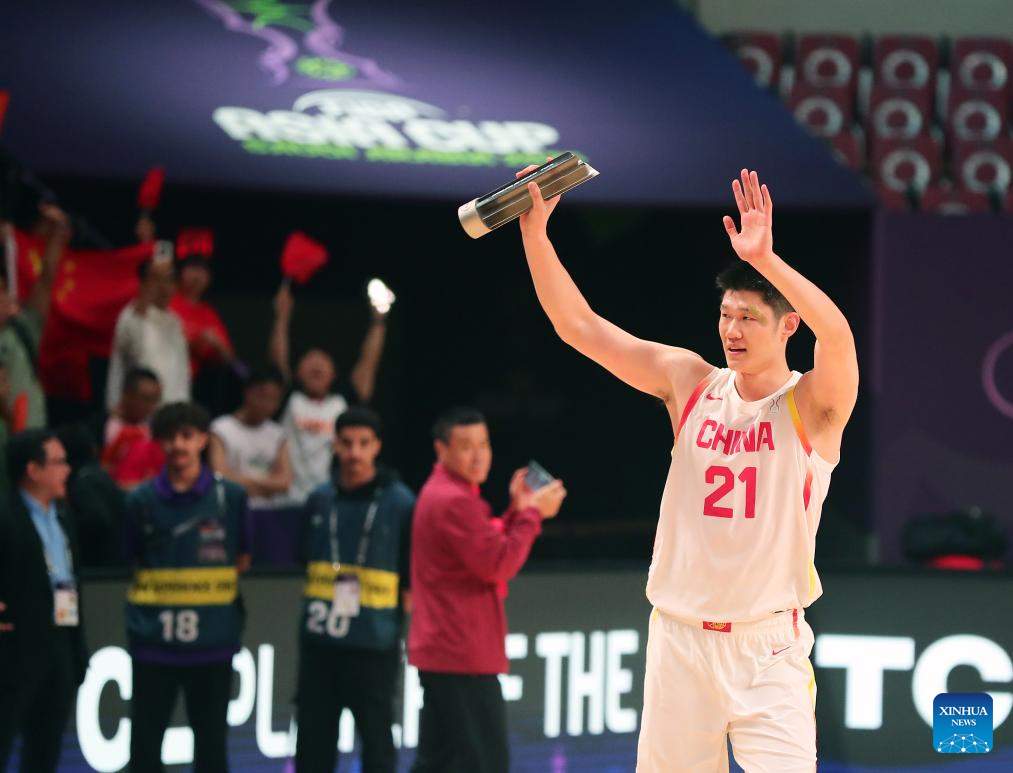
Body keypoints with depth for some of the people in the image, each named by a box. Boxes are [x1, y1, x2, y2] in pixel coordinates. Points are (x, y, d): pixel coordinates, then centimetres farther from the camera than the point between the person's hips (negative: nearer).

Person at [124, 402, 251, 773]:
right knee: (145, 740, 4)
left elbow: (240, 561, 8)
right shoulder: (142, 500, 2)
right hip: (154, 640, 1)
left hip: (212, 642, -1)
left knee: (210, 741, 7)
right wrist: (159, 595, 2)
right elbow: (137, 563, 10)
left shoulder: (230, 497, 0)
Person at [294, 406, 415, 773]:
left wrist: (397, 617, -7)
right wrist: (318, 603, 10)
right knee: (313, 737, 9)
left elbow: (413, 579, -3)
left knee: (376, 740, 2)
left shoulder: (400, 503, -5)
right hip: (319, 644, 4)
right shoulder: (319, 501, 8)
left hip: (374, 646, -4)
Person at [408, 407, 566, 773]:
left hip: (442, 651, 11)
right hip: (463, 657, -11)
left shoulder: (440, 494, 17)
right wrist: (532, 513, -11)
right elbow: (498, 565, -20)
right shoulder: (455, 501, -16)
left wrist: (517, 511, 10)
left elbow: (489, 550, 21)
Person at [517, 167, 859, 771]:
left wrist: (764, 258, -38)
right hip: (679, 637, 4)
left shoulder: (812, 406, -5)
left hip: (767, 646, -4)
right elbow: (579, 326, 4)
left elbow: (837, 335, -28)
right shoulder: (690, 383, 6)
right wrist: (534, 230, -6)